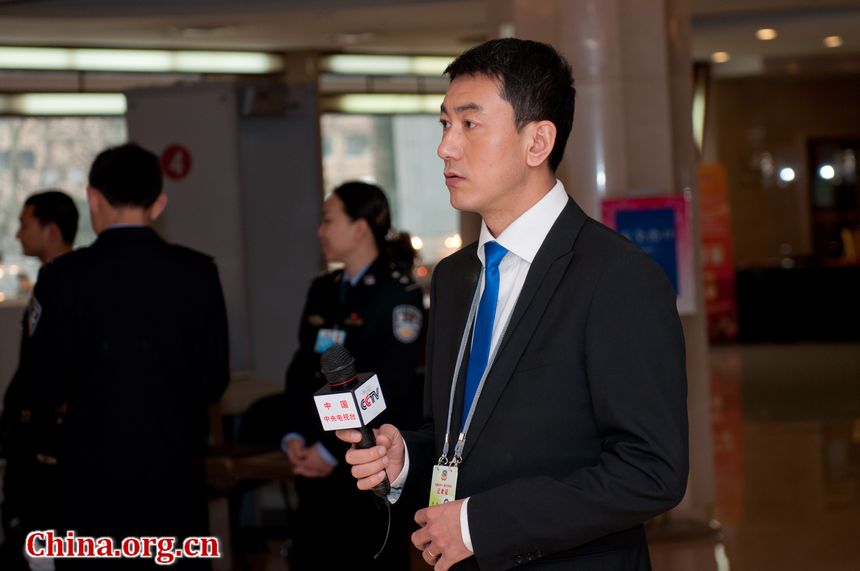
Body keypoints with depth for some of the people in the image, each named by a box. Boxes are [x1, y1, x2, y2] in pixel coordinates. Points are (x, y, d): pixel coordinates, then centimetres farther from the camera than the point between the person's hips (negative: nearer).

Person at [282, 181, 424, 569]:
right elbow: (301, 369, 13)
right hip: (318, 464, 6)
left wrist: (334, 449, -15)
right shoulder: (322, 290, 14)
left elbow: (391, 387, -15)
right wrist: (294, 436, -2)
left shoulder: (399, 294, -8)